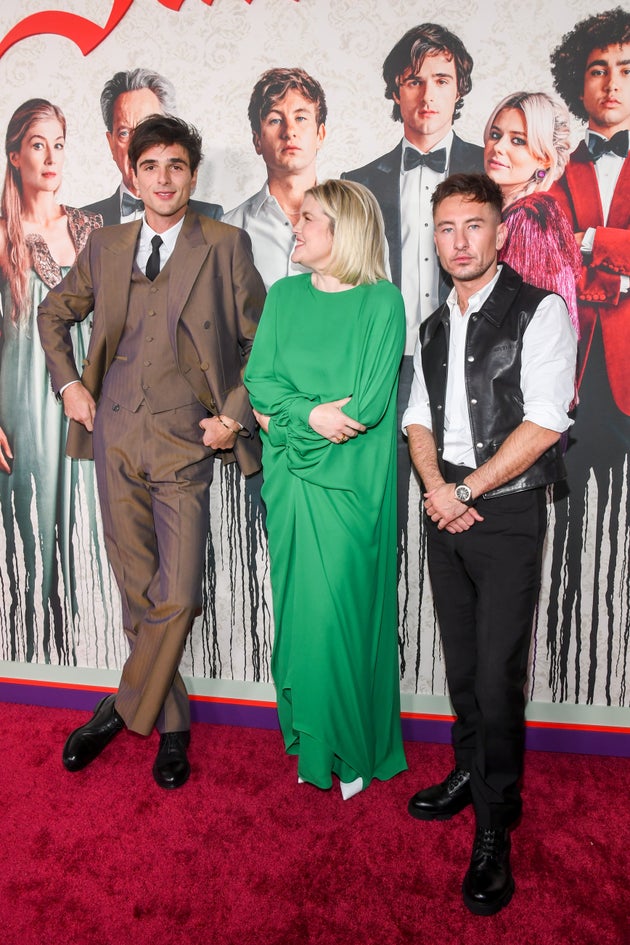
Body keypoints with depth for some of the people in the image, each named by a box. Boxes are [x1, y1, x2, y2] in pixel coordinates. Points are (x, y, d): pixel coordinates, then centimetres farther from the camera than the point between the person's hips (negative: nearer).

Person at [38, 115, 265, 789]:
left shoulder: (225, 245, 2)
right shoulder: (105, 247, 11)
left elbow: (260, 340, 5)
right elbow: (55, 313, 25)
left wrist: (234, 414, -4)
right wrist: (68, 383, 13)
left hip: (184, 441, -3)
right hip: (116, 437, 3)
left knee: (176, 598, -8)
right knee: (137, 594, 9)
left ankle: (121, 711, 18)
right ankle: (171, 724, 27)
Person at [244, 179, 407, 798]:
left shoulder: (382, 302, -5)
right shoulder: (284, 295, 10)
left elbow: (368, 405, -13)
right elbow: (258, 380, 2)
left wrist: (282, 414, -8)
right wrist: (311, 414, -15)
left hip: (350, 483, -4)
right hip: (290, 479, 4)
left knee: (342, 608, 0)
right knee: (298, 605, 10)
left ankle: (353, 749, 22)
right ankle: (308, 740, 29)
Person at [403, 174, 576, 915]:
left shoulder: (539, 313, -7)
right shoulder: (433, 329, 13)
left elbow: (544, 423, -15)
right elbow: (419, 418, 11)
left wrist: (468, 491, -13)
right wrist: (437, 488, -7)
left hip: (508, 515, -5)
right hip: (445, 514, 6)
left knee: (498, 673, -2)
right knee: (461, 662, 16)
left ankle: (494, 827, 15)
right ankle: (470, 774, 36)